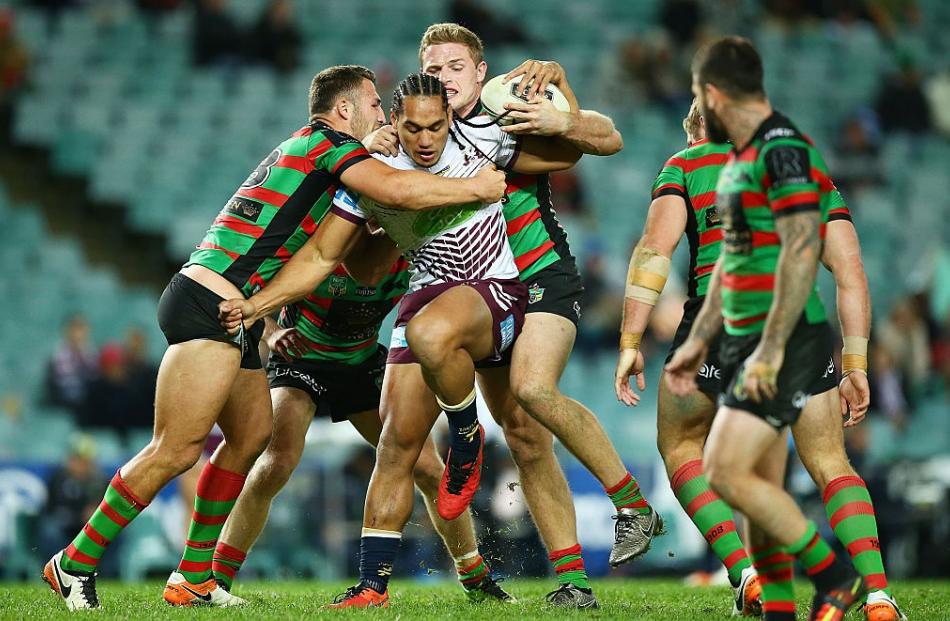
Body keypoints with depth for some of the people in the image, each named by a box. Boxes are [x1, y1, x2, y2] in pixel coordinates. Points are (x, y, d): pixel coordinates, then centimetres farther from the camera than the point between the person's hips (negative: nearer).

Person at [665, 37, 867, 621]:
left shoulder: (783, 150, -14)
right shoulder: (740, 156, 17)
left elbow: (800, 251, -22)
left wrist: (770, 349, -24)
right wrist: (698, 341, 25)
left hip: (787, 341, -10)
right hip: (747, 341, 10)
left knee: (726, 472, -15)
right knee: (762, 487, 7)